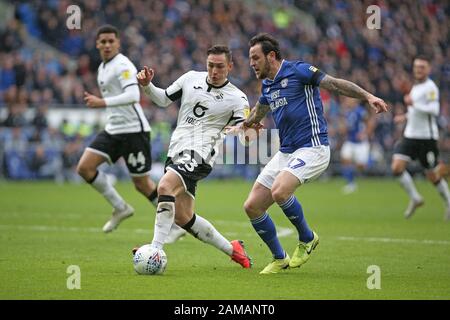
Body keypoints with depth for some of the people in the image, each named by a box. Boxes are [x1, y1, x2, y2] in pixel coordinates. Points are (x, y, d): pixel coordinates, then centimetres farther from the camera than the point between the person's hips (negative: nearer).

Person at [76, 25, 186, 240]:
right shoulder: (103, 68, 15)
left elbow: (133, 95, -28)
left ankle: (176, 224, 12)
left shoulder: (122, 65, -13)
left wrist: (103, 103, -34)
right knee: (84, 167, -6)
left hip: (133, 129, -8)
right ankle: (120, 208, 7)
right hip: (112, 129, 8)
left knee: (142, 183, -3)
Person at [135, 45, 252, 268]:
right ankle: (231, 249, 25)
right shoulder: (191, 78, 10)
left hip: (199, 155, -6)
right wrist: (147, 86, 1)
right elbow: (164, 99, 20)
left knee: (165, 187, -31)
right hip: (176, 151, 6)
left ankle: (156, 250, -32)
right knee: (183, 217, 9)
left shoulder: (237, 99, -1)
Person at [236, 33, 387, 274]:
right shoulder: (267, 85, 14)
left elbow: (335, 84, -14)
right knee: (252, 206, 0)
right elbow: (259, 110, 36)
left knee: (279, 191, -31)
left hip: (312, 148, -8)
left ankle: (307, 238, -5)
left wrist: (368, 97, -25)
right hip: (285, 153, 8)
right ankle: (280, 259, 16)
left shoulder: (297, 71, -9)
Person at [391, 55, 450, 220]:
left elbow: (434, 110, -25)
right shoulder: (415, 87, 15)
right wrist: (406, 116, 18)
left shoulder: (430, 87, -12)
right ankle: (415, 198, 5)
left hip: (427, 137, -7)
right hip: (410, 136, 7)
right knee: (397, 167, -11)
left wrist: (413, 104, -30)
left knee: (433, 176, 3)